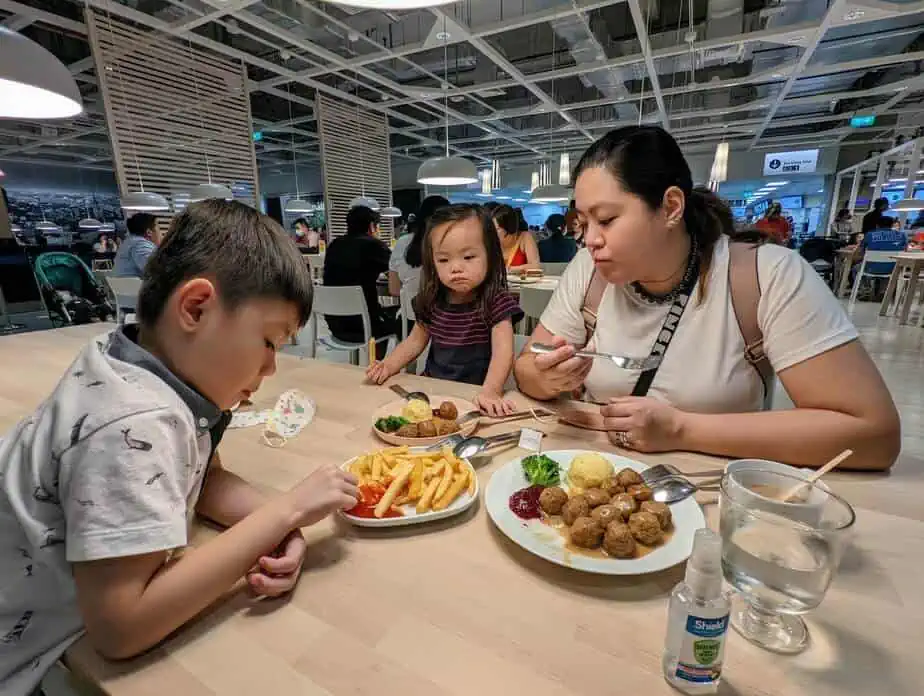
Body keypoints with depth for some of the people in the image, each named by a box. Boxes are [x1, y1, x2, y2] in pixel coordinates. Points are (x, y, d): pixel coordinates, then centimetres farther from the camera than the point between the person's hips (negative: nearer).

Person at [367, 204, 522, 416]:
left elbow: (503, 350, -23)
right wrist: (388, 365, -1)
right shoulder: (432, 300, 2)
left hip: (473, 392, -5)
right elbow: (416, 340, 15)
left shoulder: (496, 302, -13)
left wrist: (490, 391, -40)